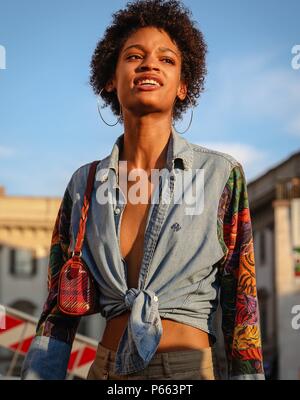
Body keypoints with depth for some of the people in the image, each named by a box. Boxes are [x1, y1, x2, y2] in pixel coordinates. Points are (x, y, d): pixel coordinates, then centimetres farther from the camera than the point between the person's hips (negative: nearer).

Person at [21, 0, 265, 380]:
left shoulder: (221, 174, -5)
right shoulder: (85, 184, 3)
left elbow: (240, 306, -4)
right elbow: (59, 311, 4)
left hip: (188, 366, -3)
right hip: (105, 369, 3)